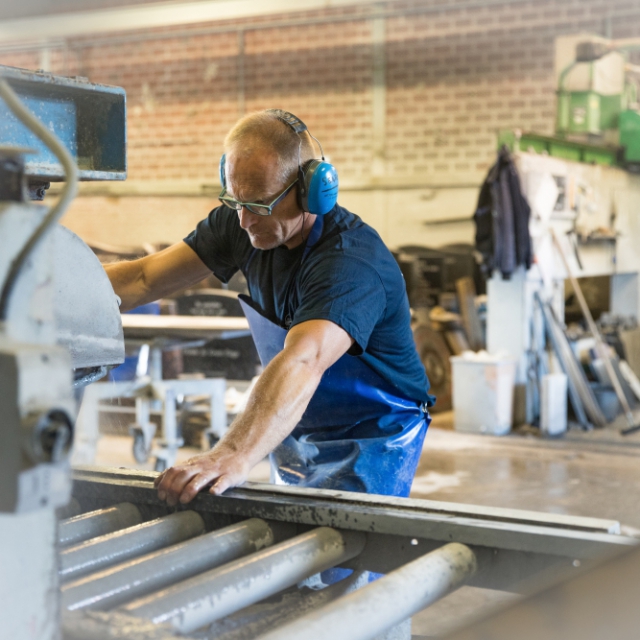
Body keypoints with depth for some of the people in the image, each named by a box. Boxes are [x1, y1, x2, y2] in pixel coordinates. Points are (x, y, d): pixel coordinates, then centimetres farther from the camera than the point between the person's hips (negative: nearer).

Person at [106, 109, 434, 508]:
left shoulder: (352, 261, -32)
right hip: (297, 436, 7)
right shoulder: (241, 223, -7)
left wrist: (236, 456, -63)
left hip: (370, 444, -6)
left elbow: (303, 362, -49)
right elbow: (146, 278, -8)